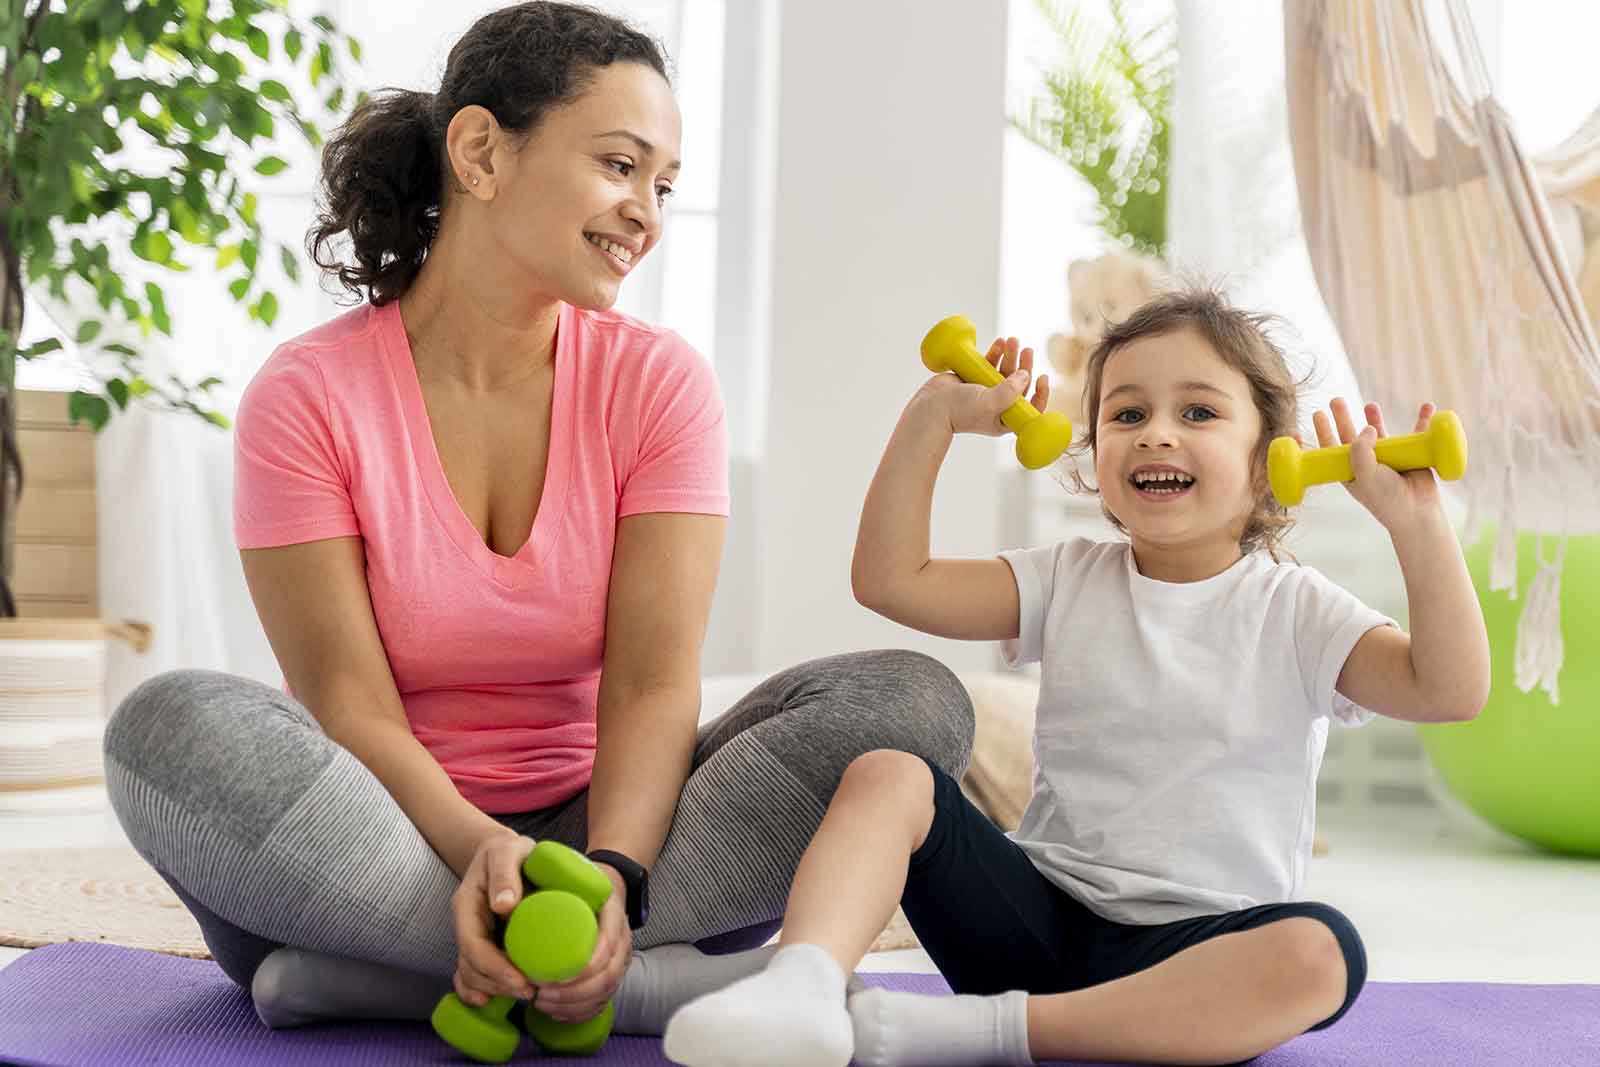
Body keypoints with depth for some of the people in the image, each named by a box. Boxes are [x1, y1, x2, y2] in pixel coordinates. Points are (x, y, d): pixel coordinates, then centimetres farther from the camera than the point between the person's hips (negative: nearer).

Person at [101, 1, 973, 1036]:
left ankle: (372, 975, -26)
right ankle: (686, 984, -31)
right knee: (174, 727, -31)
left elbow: (653, 685, -11)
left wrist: (609, 872, -31)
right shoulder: (307, 395, -6)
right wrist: (483, 853, -33)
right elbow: (349, 707, -13)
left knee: (910, 697, -20)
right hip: (382, 847, -1)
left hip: (595, 825, 2)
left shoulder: (658, 381, -1)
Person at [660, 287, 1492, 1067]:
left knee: (1319, 954, -35)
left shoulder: (1293, 611, 1)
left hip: (1191, 952, -2)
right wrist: (934, 418, -1)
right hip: (1039, 916, 2)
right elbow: (892, 579, 1)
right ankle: (804, 982, -41)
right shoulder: (1070, 581, 9)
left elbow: (1451, 691, -12)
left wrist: (1415, 523, -20)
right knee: (887, 773, -18)